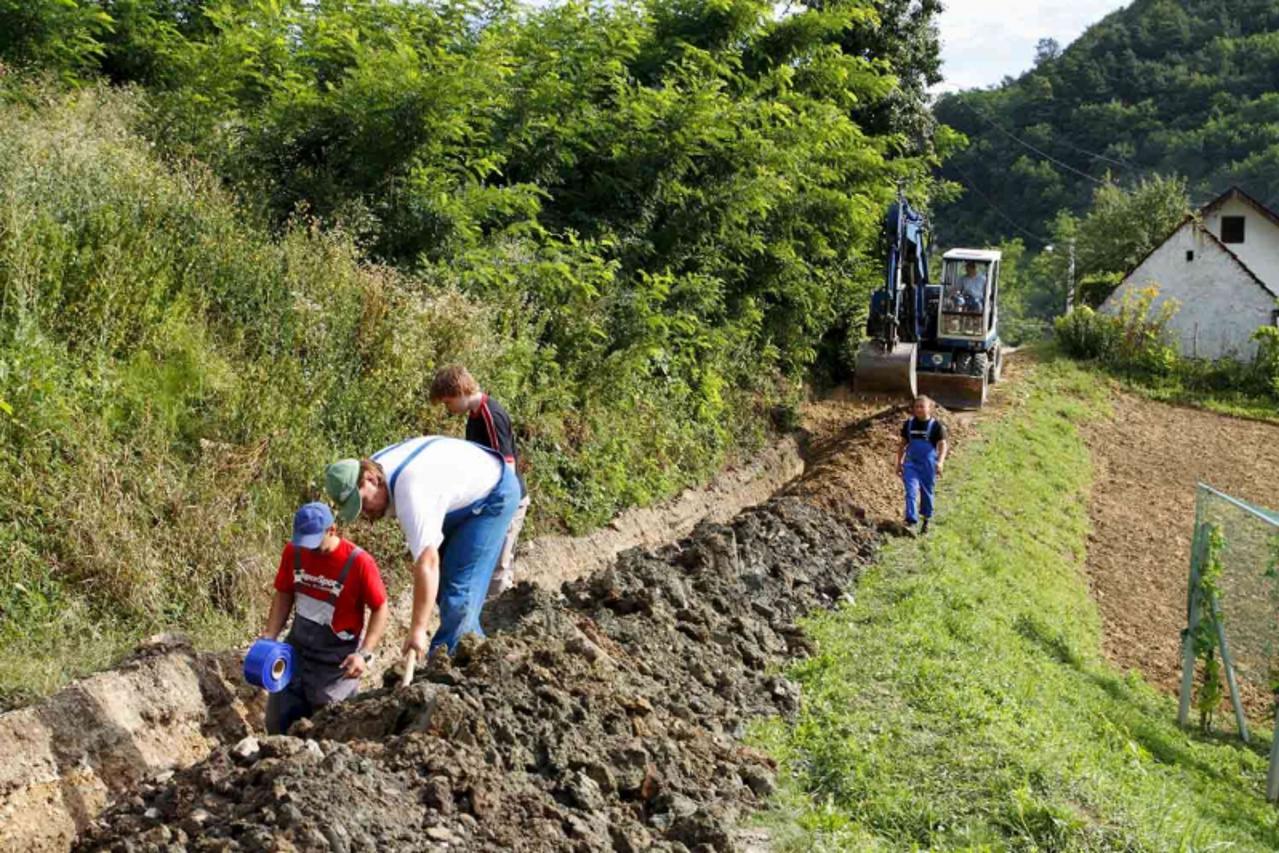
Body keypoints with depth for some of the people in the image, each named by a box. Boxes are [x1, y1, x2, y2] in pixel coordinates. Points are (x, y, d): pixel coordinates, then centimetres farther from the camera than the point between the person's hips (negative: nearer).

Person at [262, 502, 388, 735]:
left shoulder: (358, 562, -21)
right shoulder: (293, 552, -7)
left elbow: (381, 609, -13)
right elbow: (284, 595, 7)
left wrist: (365, 654, -22)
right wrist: (268, 638, -2)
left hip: (336, 660, -5)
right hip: (296, 649, 5)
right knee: (277, 722, 12)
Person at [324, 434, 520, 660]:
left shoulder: (410, 491, -40)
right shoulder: (371, 467, -12)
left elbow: (427, 562, -45)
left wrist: (417, 630, -44)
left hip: (495, 491, -10)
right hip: (461, 498, 10)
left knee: (459, 590, -17)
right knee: (445, 585, 13)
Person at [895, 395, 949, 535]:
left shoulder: (935, 425, -7)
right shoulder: (909, 424, 4)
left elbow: (943, 445, -12)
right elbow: (903, 444, 13)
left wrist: (940, 462, -27)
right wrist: (899, 463, 13)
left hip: (928, 465, -2)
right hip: (911, 463, 2)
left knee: (926, 492, 10)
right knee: (911, 491, -12)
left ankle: (926, 520, 30)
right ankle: (911, 522, -19)